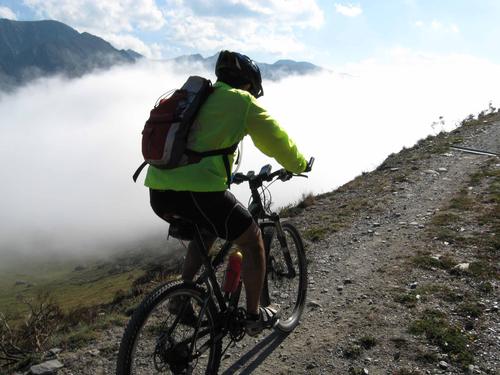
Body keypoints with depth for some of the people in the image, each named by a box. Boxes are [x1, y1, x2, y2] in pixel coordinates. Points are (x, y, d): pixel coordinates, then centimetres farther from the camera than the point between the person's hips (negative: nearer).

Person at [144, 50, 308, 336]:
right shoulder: (241, 101, 4)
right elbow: (276, 139, 8)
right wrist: (300, 165, 26)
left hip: (159, 190, 8)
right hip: (199, 192, -8)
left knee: (207, 231, 34)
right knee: (253, 241, 14)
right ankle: (255, 316, 25)